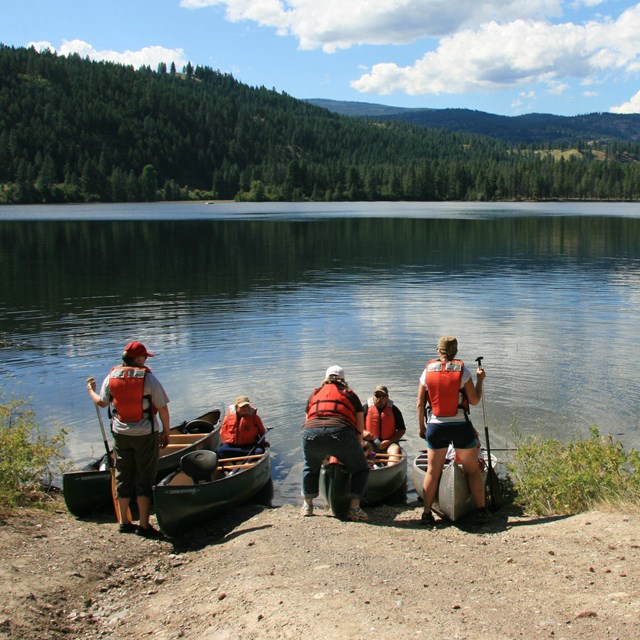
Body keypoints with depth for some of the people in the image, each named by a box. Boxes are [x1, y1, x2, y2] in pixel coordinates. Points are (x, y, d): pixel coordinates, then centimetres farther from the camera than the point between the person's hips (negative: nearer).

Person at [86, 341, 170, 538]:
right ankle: (144, 525, 6)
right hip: (146, 434, -4)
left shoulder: (111, 377, -1)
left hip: (120, 434, 4)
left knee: (123, 477, 16)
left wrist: (91, 390, 34)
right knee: (144, 479, 4)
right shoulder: (149, 379, -13)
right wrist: (166, 432, 3)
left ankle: (124, 522, 26)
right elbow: (162, 408, -10)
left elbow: (101, 402, 13)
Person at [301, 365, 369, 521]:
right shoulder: (350, 395, 25)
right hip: (341, 433, -2)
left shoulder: (315, 394, 31)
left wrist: (322, 453, 45)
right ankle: (353, 509, 9)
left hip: (311, 433, 3)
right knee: (361, 469, 20)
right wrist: (355, 450, 33)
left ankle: (307, 505, 36)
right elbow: (360, 429, 20)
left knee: (310, 467, 33)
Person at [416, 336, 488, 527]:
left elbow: (420, 403, 2)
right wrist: (480, 379, 11)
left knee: (432, 471, 10)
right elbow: (474, 400, -3)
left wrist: (421, 426, 13)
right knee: (473, 469, 14)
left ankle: (427, 513, 10)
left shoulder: (428, 371, 0)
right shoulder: (462, 371, -7)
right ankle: (482, 510, 20)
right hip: (460, 426, -2)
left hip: (435, 427, 2)